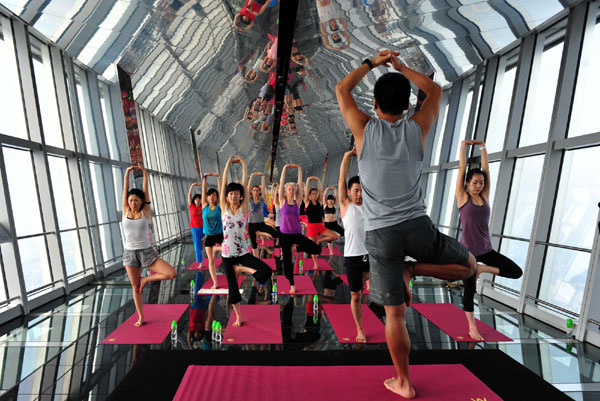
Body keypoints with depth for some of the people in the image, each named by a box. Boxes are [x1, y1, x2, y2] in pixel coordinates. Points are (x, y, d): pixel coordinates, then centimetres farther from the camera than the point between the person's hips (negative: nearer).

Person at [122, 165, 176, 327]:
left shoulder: (145, 212, -2)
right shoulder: (126, 212, 4)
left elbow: (146, 192, -5)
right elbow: (125, 191, 0)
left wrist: (145, 173, -3)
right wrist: (127, 173, -5)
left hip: (147, 252, -2)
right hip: (129, 253, 2)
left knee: (172, 274, -16)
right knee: (135, 287, 10)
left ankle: (145, 279, 10)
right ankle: (140, 317, 28)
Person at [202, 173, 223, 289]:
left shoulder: (219, 206, -4)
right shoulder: (204, 206, 0)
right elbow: (203, 191, -6)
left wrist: (218, 177, -13)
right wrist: (204, 178, -11)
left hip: (220, 234, -1)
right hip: (208, 236, 1)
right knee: (211, 260, 5)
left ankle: (216, 248, 8)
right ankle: (215, 283, 18)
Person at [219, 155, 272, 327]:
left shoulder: (243, 208, -2)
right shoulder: (224, 208, 0)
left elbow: (245, 185, -6)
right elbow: (224, 184, -5)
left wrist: (243, 164, -5)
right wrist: (228, 164, -4)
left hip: (243, 252, -1)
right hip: (227, 253, 1)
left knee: (266, 271, -20)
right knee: (232, 286, 10)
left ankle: (240, 268, 5)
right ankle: (238, 316, 32)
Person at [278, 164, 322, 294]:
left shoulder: (297, 201, 2)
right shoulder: (282, 201, -2)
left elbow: (300, 184, 0)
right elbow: (281, 184, -7)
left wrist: (299, 169, -1)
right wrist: (285, 169, -8)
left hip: (297, 234, 2)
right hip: (285, 234, -1)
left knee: (317, 249, -10)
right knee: (287, 260, 6)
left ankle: (295, 248, 13)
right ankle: (292, 285, 26)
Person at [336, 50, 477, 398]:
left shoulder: (364, 129, -1)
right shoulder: (418, 128, 2)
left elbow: (342, 89, 18)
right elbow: (435, 90, 24)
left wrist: (372, 63, 27)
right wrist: (403, 68, 30)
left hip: (381, 234, 0)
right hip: (418, 226, 0)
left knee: (394, 313, 13)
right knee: (470, 266, 28)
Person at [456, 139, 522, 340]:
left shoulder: (485, 196, 5)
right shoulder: (462, 197, -6)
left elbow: (486, 168, 6)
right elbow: (462, 168, -6)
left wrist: (482, 147, 10)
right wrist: (464, 145, 2)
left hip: (486, 249, 5)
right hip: (467, 251, -5)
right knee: (470, 289, 6)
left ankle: (482, 269, 12)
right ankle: (472, 328, 24)